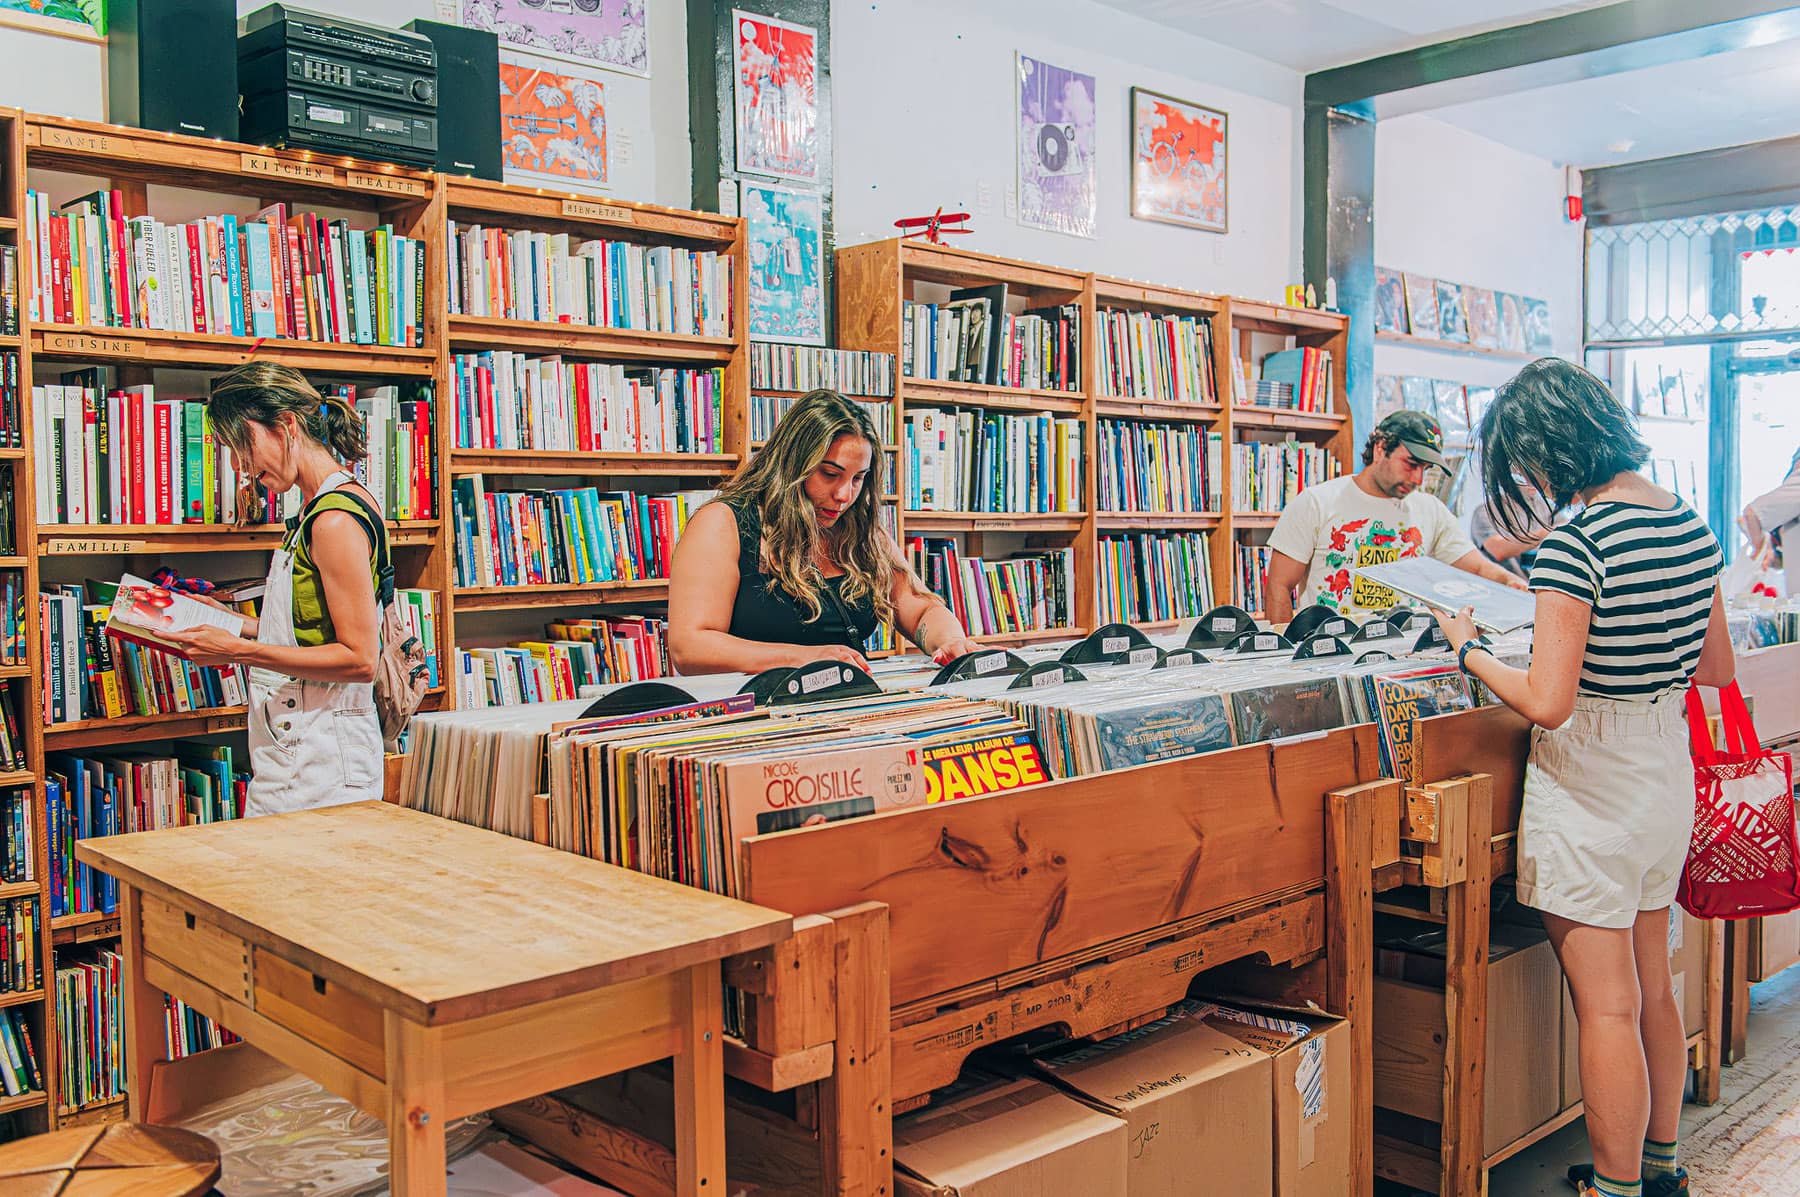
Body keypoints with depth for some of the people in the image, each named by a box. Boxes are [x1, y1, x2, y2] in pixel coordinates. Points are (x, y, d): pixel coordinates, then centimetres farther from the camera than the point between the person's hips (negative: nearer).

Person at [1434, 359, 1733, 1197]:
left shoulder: (1575, 541, -21)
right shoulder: (1692, 524, 4)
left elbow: (1546, 703, -25)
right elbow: (1719, 675, 13)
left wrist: (1469, 650, -10)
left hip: (1590, 790, -9)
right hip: (1668, 776, 9)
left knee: (1607, 1009, 2)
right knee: (1652, 988, 21)